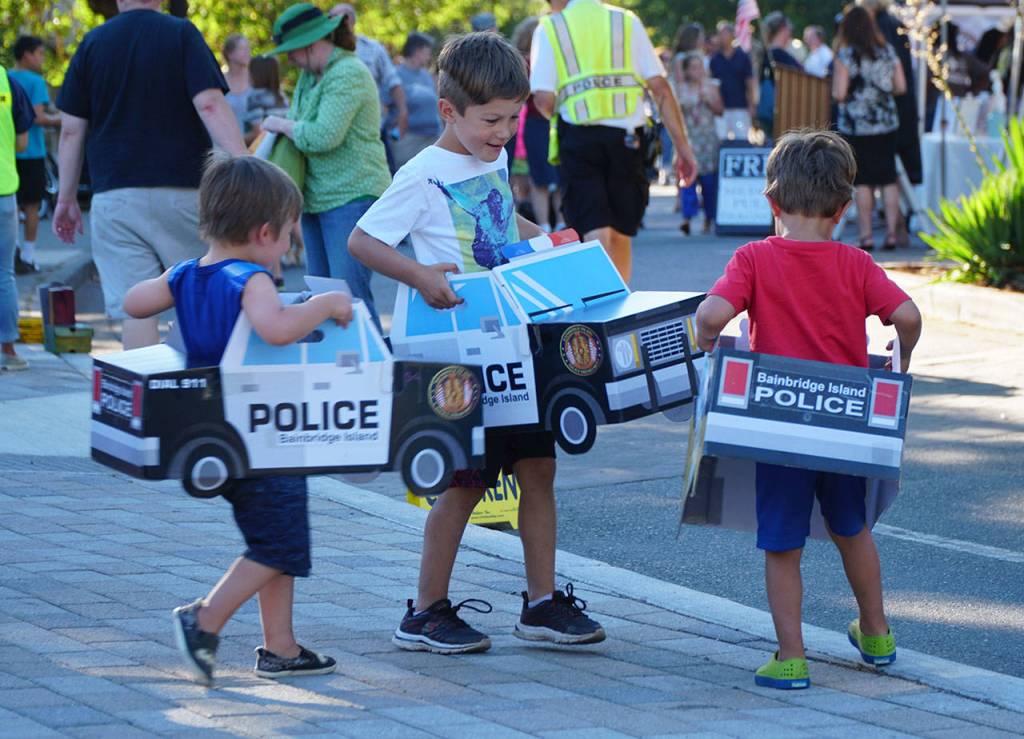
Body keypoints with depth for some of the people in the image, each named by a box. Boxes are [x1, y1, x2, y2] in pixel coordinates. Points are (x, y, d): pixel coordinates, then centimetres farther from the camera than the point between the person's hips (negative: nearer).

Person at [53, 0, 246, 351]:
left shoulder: (92, 43, 5)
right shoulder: (182, 34, -1)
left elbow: (71, 129, 5)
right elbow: (211, 106, -13)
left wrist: (67, 199, 13)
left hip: (114, 196, 1)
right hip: (181, 189, -1)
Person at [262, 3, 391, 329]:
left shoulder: (348, 75, -14)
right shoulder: (310, 76, 15)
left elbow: (323, 136, -22)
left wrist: (283, 125, -6)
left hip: (352, 195, -10)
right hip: (317, 198, 10)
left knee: (351, 296, -14)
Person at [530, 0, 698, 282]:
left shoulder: (549, 29, 5)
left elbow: (544, 100, -6)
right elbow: (660, 87, 3)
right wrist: (682, 146, 3)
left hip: (579, 137, -2)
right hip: (626, 138, 2)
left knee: (596, 235, -5)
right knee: (621, 234, 15)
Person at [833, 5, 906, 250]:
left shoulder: (846, 55, -10)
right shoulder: (888, 51, 4)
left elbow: (839, 94, -13)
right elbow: (901, 87, 7)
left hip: (857, 125, -4)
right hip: (886, 122, 4)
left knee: (863, 182, 1)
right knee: (889, 178, 8)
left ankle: (866, 234, 2)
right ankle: (891, 231, 6)